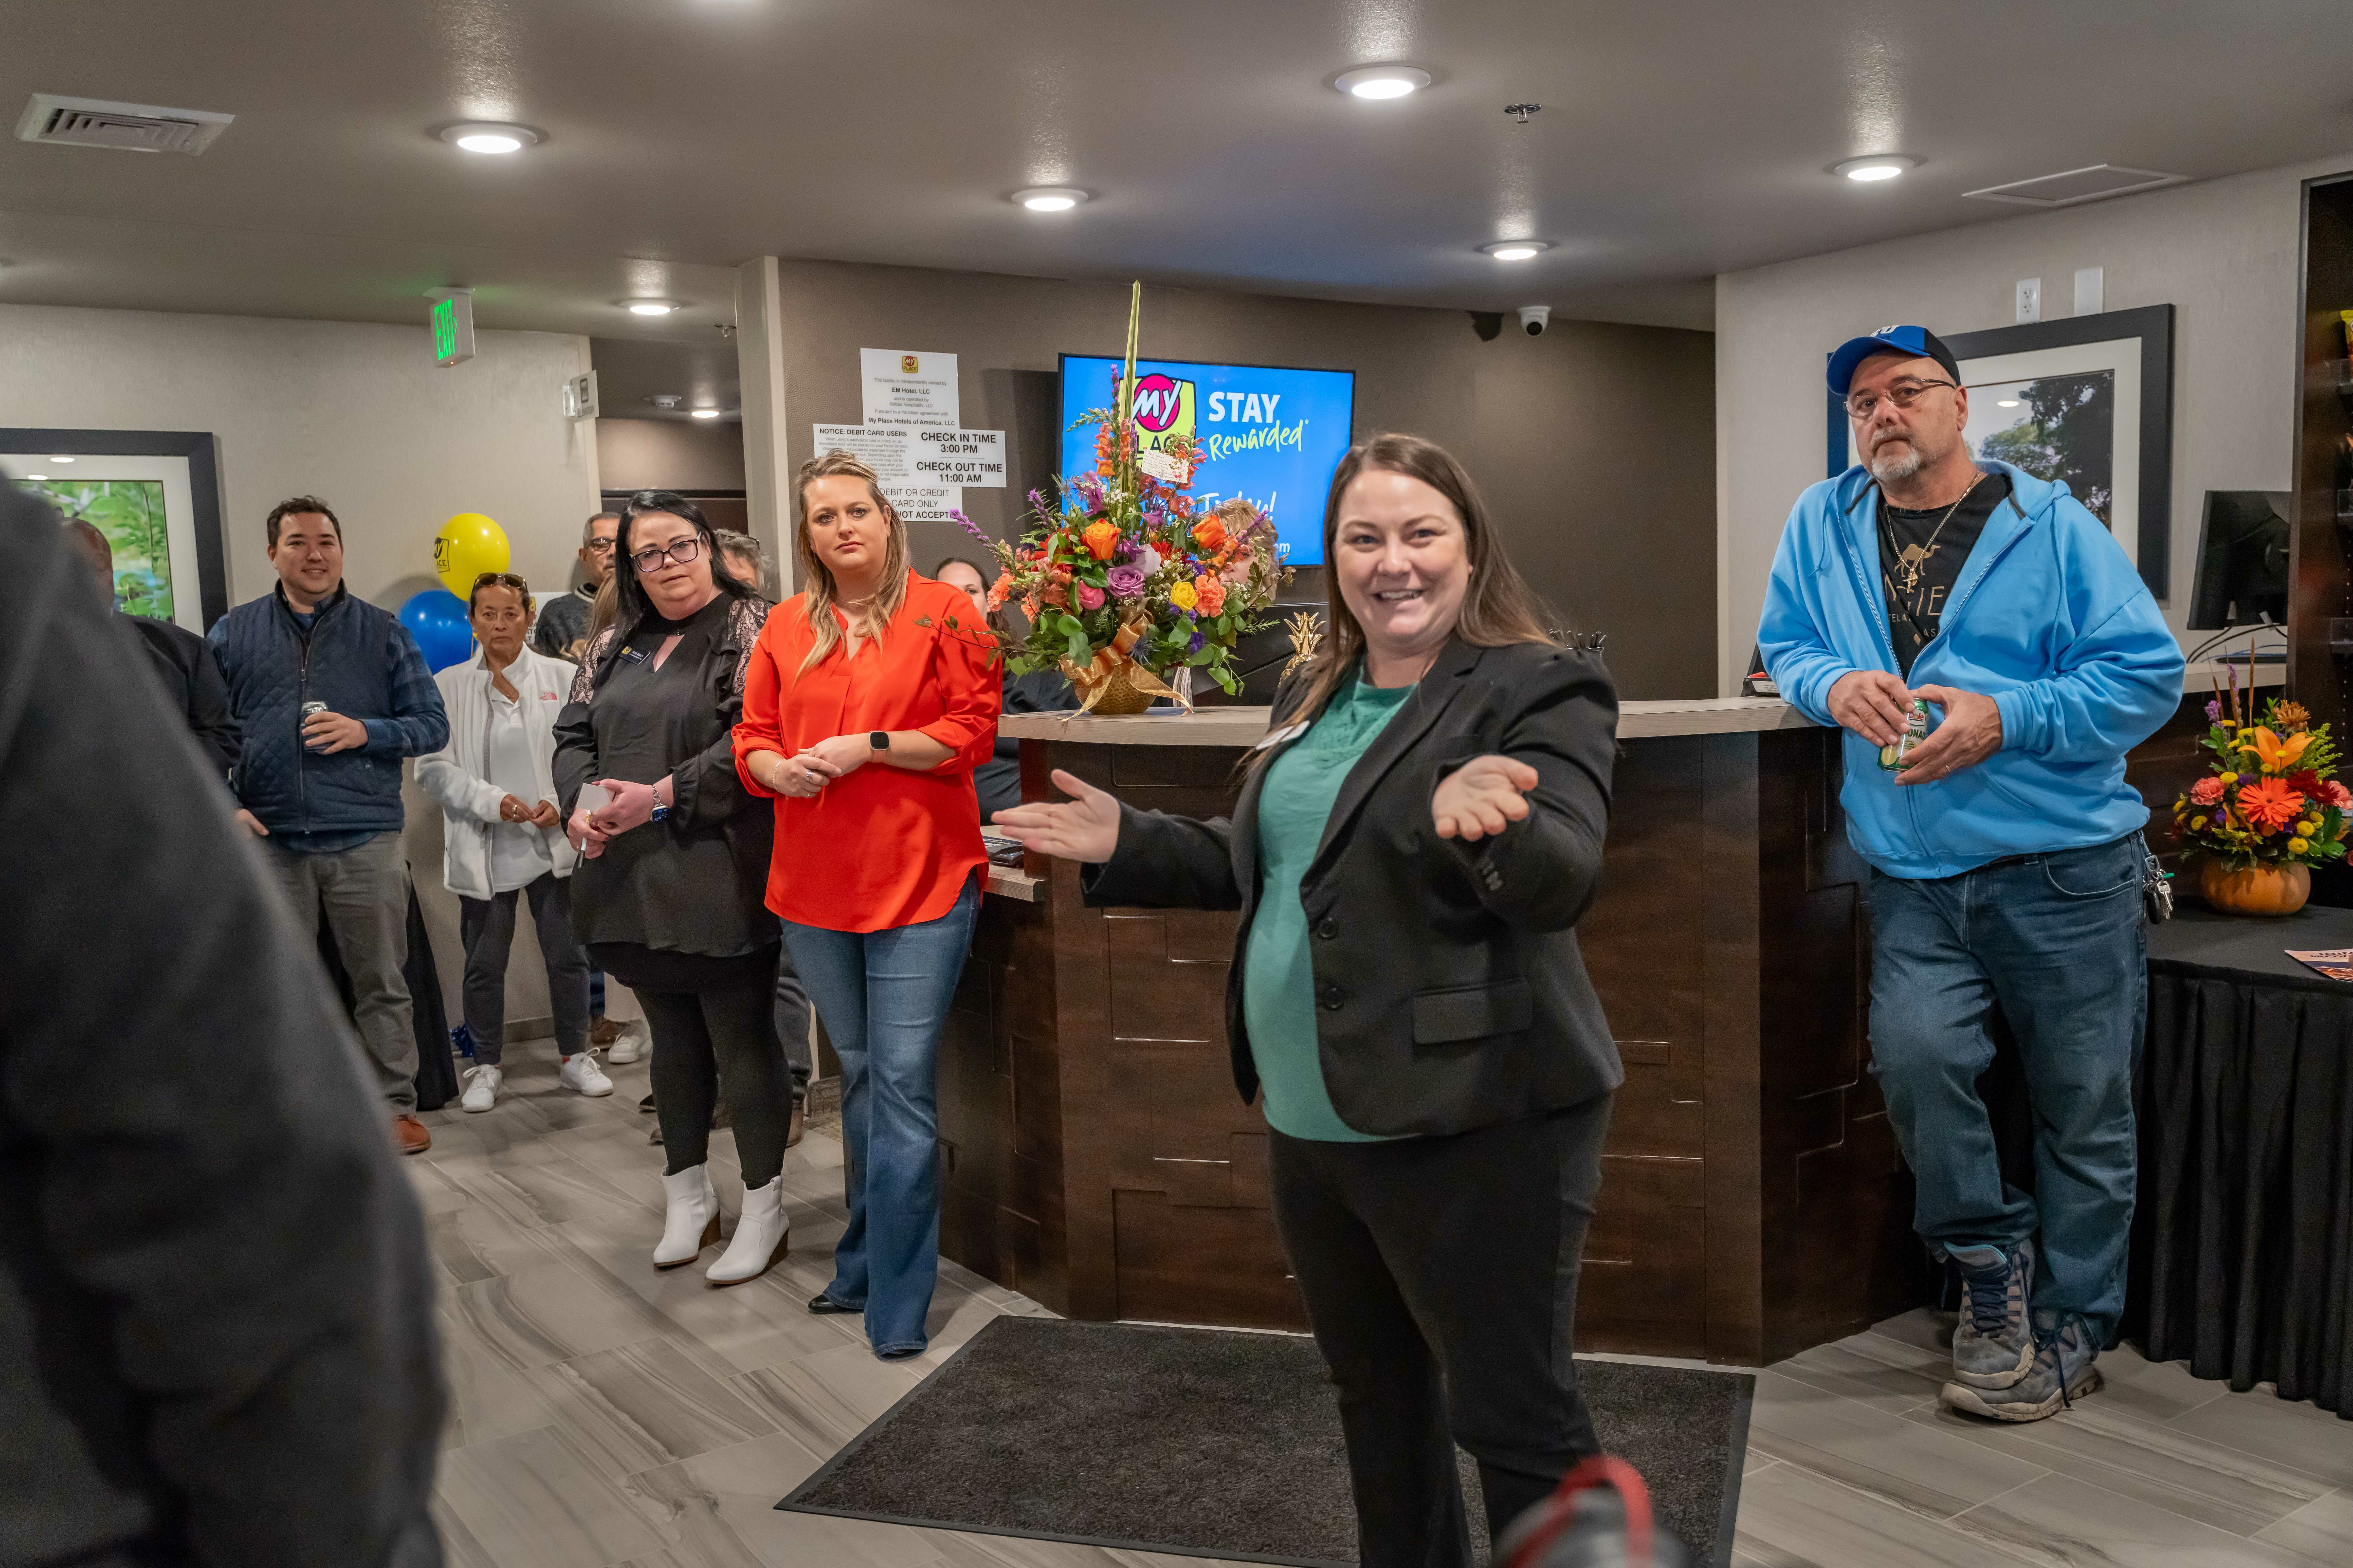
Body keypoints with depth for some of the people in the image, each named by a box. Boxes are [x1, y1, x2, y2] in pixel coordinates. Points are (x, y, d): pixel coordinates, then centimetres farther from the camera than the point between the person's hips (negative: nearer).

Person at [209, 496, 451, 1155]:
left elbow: (433, 726, 4)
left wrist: (364, 732, -12)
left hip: (365, 839, -1)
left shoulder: (382, 631, 6)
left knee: (381, 982, 5)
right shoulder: (233, 632, 8)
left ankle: (396, 1105, 16)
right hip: (268, 840, 1)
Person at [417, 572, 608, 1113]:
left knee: (567, 956, 7)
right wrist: (494, 801, -14)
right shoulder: (448, 686, 0)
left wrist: (563, 804, -14)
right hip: (484, 849, 0)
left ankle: (576, 1057, 24)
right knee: (484, 964, 9)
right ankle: (486, 1066, 25)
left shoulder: (562, 677, 0)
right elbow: (433, 768, -3)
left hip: (554, 841, 0)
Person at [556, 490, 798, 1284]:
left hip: (720, 880, -6)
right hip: (635, 881, 7)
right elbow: (574, 734, 15)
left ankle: (763, 1213, 14)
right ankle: (689, 1199, 31)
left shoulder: (750, 629, -5)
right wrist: (583, 801, -5)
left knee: (742, 1041, 1)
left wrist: (662, 795, -18)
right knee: (673, 1039, 17)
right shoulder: (614, 647, 16)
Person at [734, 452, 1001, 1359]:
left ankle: (897, 1303, 4)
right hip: (815, 887, 5)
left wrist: (871, 746, -15)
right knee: (859, 1076, 17)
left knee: (903, 1084, -5)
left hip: (920, 882, -5)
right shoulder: (786, 628, 9)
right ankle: (867, 1265, 32)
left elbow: (974, 733, -7)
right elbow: (753, 737, 13)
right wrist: (777, 768, -9)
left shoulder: (940, 613, -3)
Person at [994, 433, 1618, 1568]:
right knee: (1375, 1393, 23)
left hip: (1471, 1130, -7)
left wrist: (1480, 819, -47)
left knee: (1516, 1420, 3)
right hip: (1311, 1128, 8)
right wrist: (1129, 845, 12)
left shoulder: (1539, 689, -12)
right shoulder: (1313, 696, 11)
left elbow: (1565, 877, -26)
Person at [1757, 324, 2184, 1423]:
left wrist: (2006, 721, -17)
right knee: (1914, 1053, -20)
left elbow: (2149, 674, -4)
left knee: (2083, 1101, 5)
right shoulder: (1822, 524, 9)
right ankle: (1994, 1263, 7)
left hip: (2064, 870, -1)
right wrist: (1833, 685, -8)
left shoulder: (2051, 526, -1)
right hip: (1915, 879, 2)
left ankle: (2070, 1328, 25)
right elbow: (1783, 645, 15)